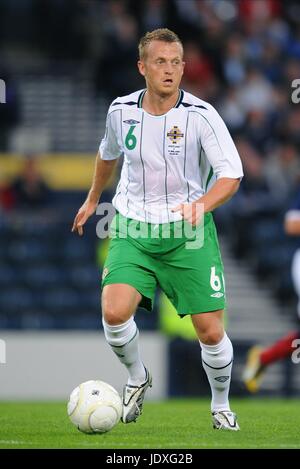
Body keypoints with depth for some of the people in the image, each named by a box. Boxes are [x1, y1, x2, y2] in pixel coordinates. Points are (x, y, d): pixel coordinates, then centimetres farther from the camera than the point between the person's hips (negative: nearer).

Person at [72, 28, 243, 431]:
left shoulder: (201, 115, -12)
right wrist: (92, 199, 34)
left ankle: (221, 407, 23)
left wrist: (202, 204, -32)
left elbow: (232, 174, -13)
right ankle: (137, 378, 11)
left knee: (210, 332, -5)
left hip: (188, 231, -2)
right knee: (114, 312, -21)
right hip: (133, 230, 2)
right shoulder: (121, 111, -1)